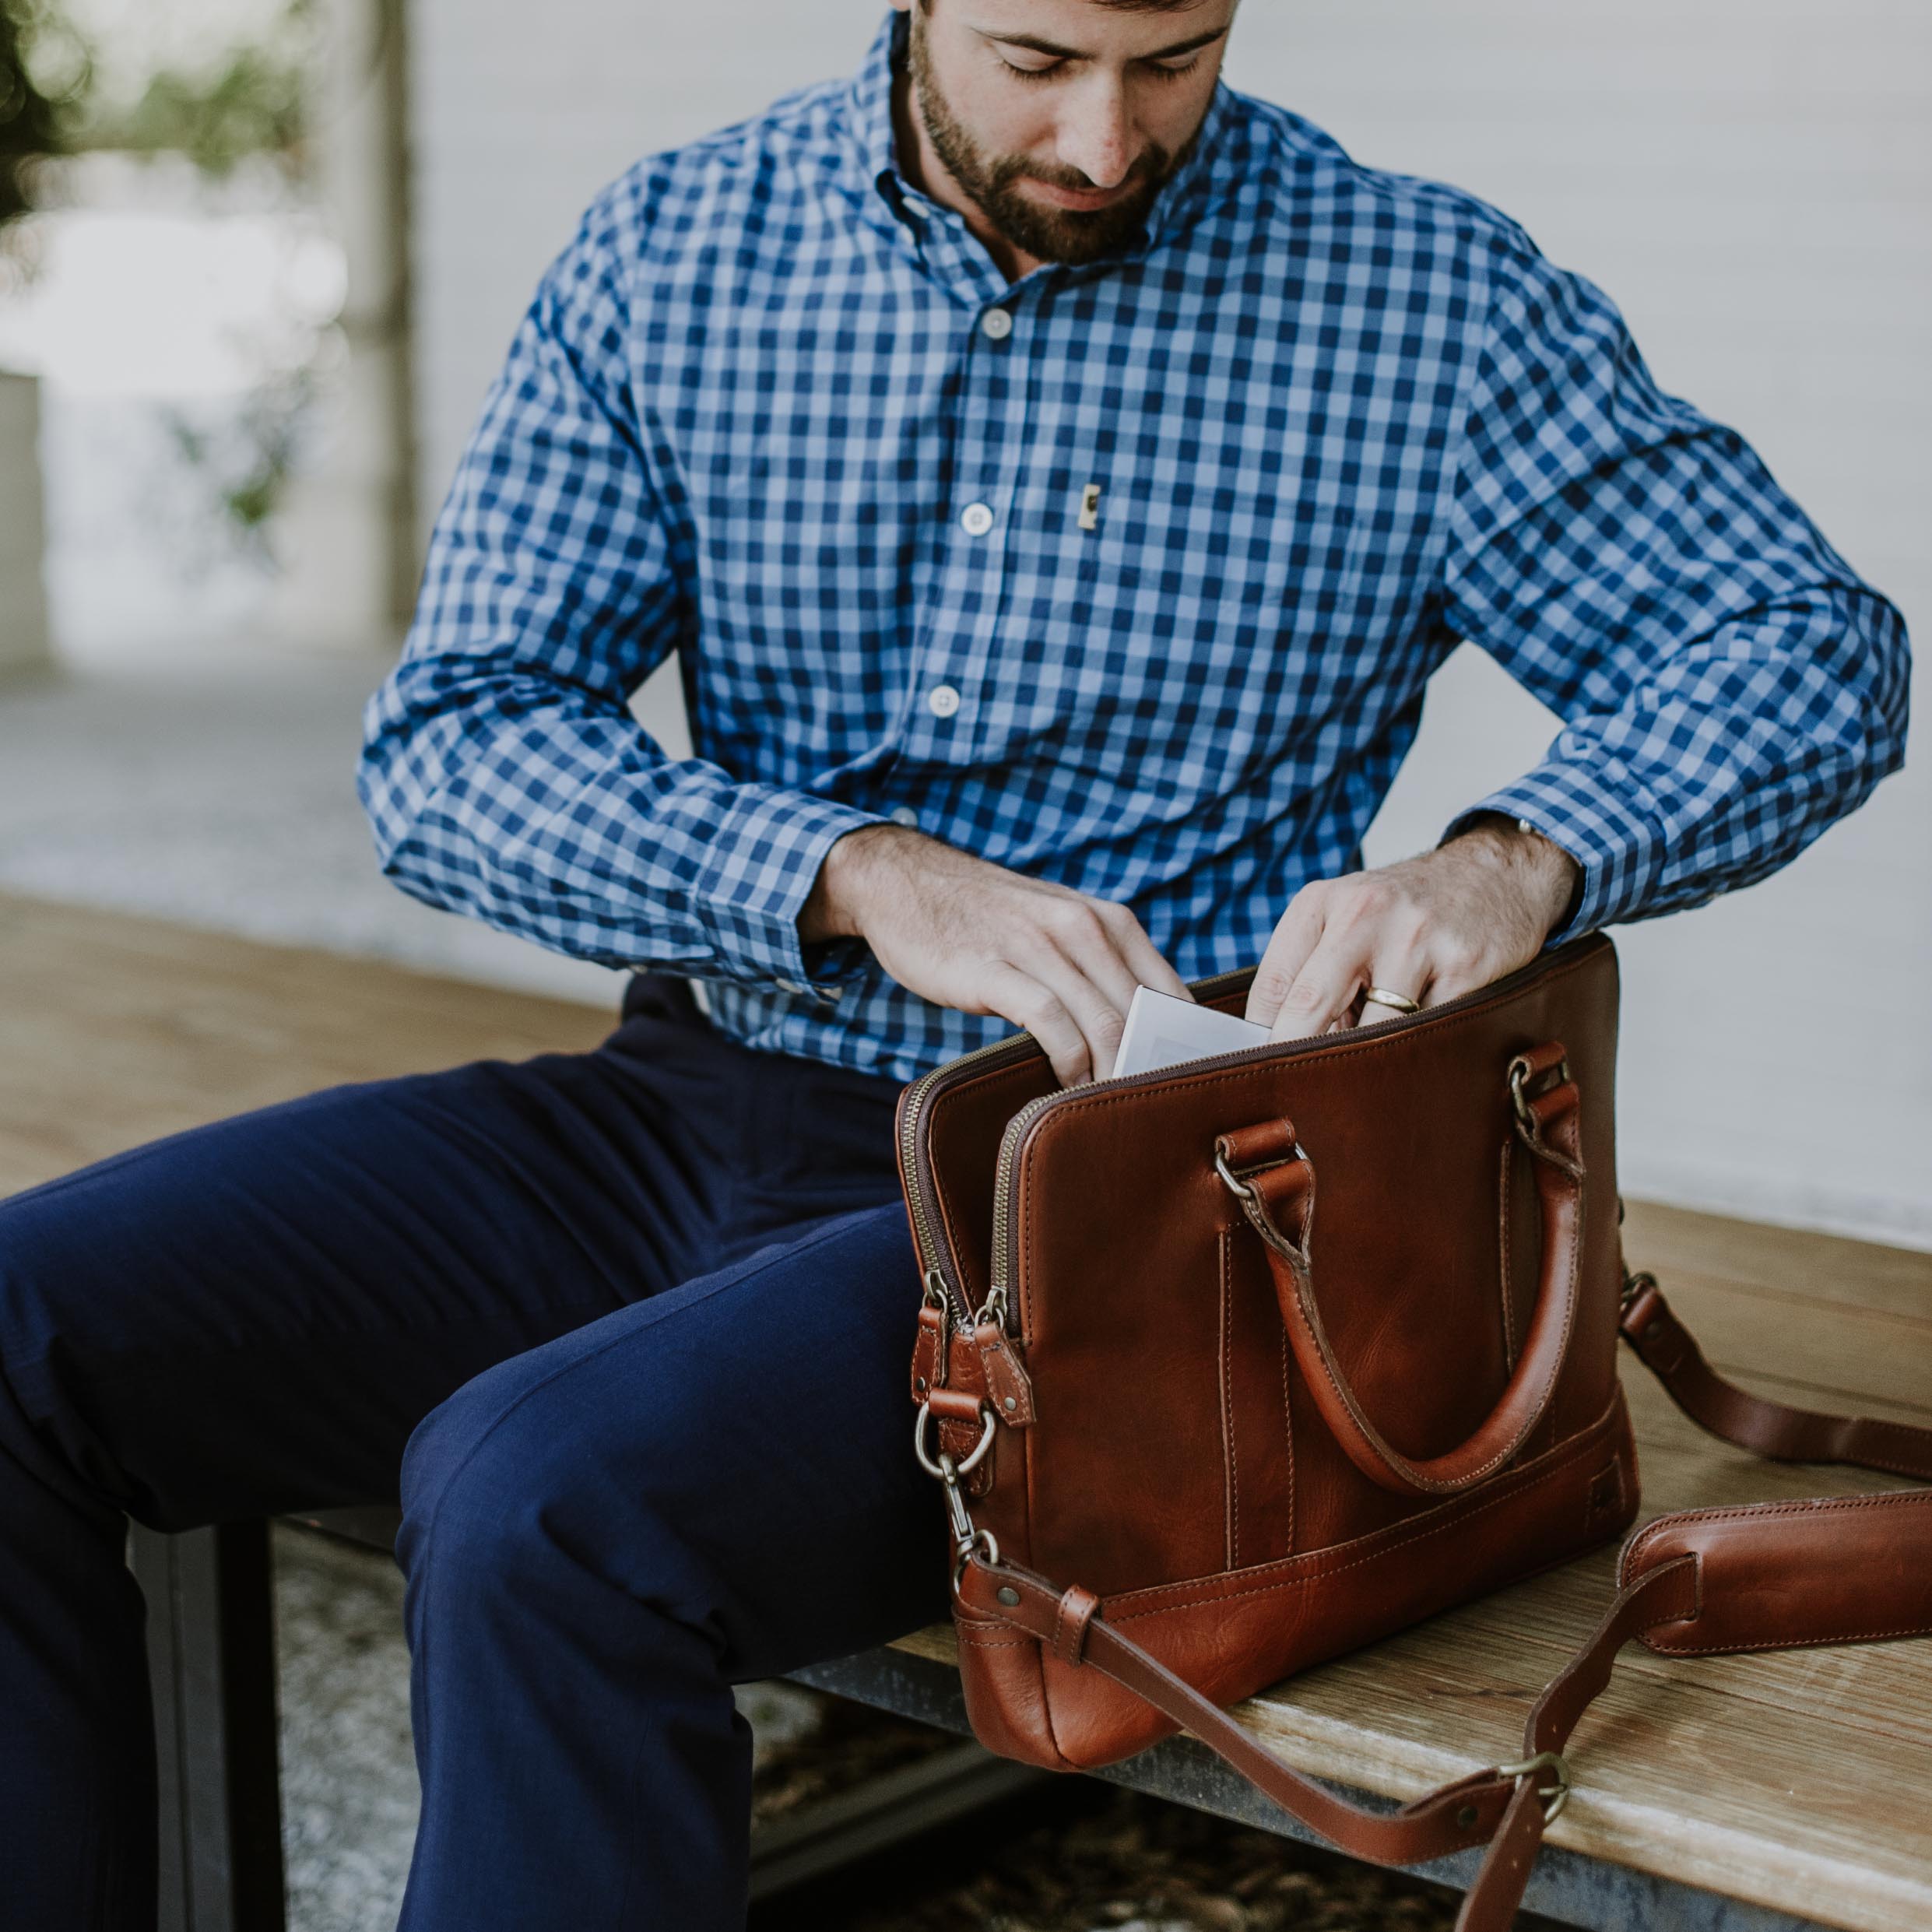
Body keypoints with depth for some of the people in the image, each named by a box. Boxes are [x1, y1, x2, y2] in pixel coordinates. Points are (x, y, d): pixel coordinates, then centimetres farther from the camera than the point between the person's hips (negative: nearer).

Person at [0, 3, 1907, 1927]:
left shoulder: (1426, 302, -1)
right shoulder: (673, 251, 5)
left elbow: (1809, 646, 0)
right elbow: (448, 747, -2)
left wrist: (1516, 857, -21)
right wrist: (863, 876, -19)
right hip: (691, 1107, 5)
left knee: (545, 1495, -32)